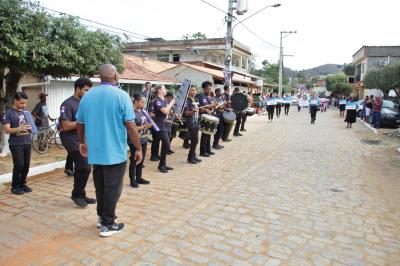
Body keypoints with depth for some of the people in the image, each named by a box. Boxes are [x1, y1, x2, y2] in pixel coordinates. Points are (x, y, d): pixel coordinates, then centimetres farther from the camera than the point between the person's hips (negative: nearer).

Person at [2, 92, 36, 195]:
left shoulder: (26, 111, 9)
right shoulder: (8, 112, -6)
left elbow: (30, 124, 21)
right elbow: (6, 130, -12)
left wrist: (31, 128, -1)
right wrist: (19, 129, -27)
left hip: (27, 143, 5)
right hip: (16, 144, -5)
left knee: (26, 165, 8)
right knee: (18, 165, -6)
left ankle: (23, 184, 24)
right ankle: (15, 186, 10)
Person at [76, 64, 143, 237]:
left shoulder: (87, 96, 6)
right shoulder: (121, 95, -12)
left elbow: (80, 123, 11)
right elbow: (130, 126, -16)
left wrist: (82, 142, 26)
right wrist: (138, 148, -8)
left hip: (95, 151, 6)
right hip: (115, 152, -6)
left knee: (100, 186, 19)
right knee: (112, 188, 5)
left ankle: (101, 217, 31)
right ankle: (107, 224, 13)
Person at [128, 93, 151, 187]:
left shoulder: (143, 111, 6)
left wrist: (150, 125, -3)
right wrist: (144, 127, -22)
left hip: (143, 139, 7)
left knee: (141, 160, 15)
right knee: (134, 160, 4)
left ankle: (139, 178, 28)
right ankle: (132, 180, 16)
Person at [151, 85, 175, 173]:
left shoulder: (165, 101, 13)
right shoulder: (157, 101, -14)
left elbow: (168, 112, 20)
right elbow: (165, 111, -24)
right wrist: (171, 103, -10)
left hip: (165, 125, 9)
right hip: (160, 125, -9)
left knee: (165, 145, 11)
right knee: (167, 145, -13)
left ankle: (163, 164, 20)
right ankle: (161, 165, -2)